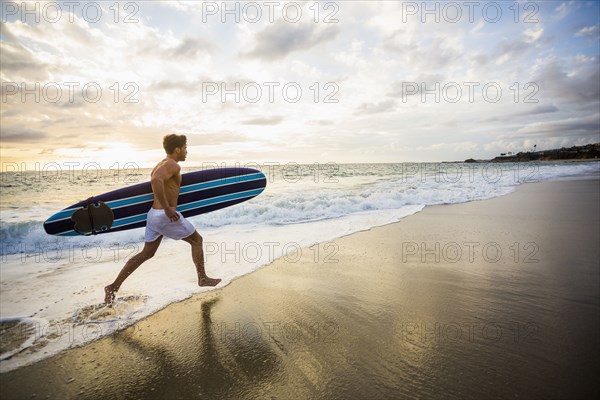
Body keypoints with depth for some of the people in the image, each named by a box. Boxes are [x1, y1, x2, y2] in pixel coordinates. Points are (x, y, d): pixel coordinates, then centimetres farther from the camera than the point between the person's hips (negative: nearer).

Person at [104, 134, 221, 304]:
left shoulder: (160, 165, 14)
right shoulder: (173, 165, -16)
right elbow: (155, 181, -35)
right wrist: (167, 208, -31)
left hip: (154, 214, 9)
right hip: (166, 217, -9)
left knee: (146, 254, 17)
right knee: (197, 240, 9)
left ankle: (113, 287, 17)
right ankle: (203, 278, 17)